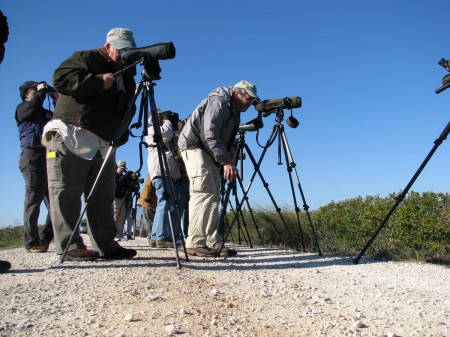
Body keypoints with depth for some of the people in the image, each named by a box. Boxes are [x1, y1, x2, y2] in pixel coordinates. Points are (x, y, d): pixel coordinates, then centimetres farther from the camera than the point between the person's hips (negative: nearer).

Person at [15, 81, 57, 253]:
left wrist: (57, 100, 12)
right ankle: (32, 242, -5)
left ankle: (45, 239, 5)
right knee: (34, 198, -9)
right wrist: (42, 90, 6)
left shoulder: (45, 113, 27)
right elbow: (34, 104, -10)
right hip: (32, 155, -5)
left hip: (49, 157, 5)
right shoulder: (22, 109, 11)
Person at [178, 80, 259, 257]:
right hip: (194, 147, -10)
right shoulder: (218, 102, -13)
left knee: (214, 196, 4)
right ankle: (194, 243, -18)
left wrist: (230, 152, -2)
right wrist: (226, 161, -31)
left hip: (211, 153, 10)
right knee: (204, 193, -19)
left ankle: (213, 243, 6)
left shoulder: (234, 112, 18)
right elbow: (210, 134, -25)